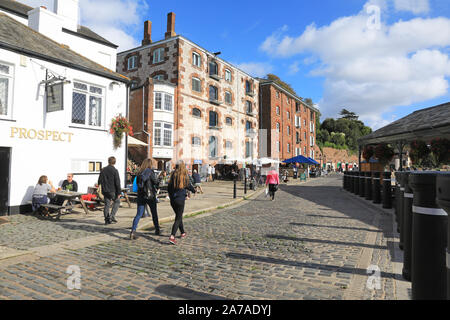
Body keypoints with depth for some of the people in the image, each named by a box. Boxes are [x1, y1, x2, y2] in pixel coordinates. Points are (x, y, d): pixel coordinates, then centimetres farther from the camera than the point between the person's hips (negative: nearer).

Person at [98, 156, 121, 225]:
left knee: (107, 205, 9)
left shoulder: (103, 170, 7)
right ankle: (111, 216, 2)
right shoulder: (114, 170, -11)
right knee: (117, 202, 12)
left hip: (105, 191, 5)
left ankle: (107, 220, 11)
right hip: (113, 191, -5)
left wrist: (103, 188, 26)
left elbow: (100, 180, 13)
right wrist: (119, 192, -9)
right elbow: (117, 182, -13)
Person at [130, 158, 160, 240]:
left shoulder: (139, 173, 7)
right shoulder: (150, 171, -9)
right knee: (154, 214, 13)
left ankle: (133, 231, -11)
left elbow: (138, 183, 10)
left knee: (138, 214, 3)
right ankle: (157, 230, 26)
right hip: (150, 196, -4)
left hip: (141, 196, 4)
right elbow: (156, 181, -9)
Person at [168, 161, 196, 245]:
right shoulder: (184, 177, -9)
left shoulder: (173, 176, 1)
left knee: (178, 217, 20)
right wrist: (194, 190, 25)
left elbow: (168, 188, 6)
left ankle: (183, 233, 34)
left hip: (172, 200, 5)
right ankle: (172, 236, -14)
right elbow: (189, 186, 3)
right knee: (178, 218, -1)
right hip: (180, 200, -4)